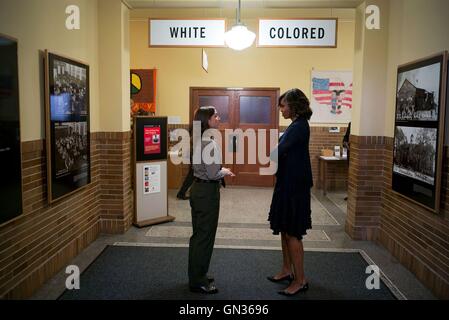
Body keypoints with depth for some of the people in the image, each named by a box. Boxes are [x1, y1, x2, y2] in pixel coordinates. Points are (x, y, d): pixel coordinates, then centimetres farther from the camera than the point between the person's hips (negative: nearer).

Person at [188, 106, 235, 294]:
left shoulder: (199, 140, 10)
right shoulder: (209, 142, -20)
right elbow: (213, 173, -22)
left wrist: (220, 171, 11)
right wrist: (225, 172, -4)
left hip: (198, 188, 10)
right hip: (207, 192, -10)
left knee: (199, 235, 18)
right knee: (205, 236, 1)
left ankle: (197, 276, 32)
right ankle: (198, 282, 14)